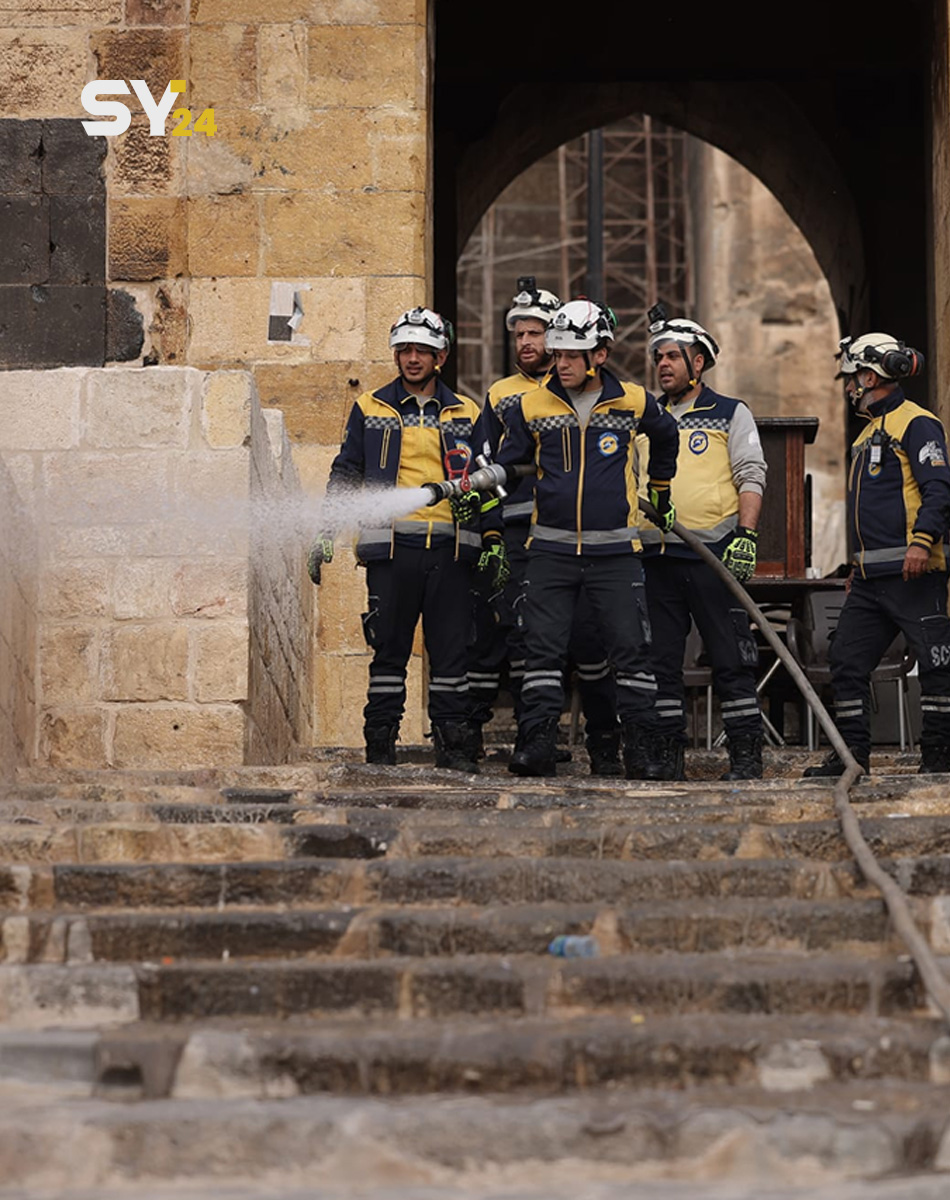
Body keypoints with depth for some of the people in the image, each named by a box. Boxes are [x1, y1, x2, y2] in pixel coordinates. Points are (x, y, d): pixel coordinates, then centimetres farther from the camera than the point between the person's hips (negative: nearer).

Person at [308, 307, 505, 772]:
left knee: (451, 651, 0)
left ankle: (453, 745, 5)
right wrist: (325, 536, 7)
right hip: (391, 546, -1)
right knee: (388, 650, 0)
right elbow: (345, 475, 13)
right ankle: (379, 746, 3)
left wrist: (493, 538, 7)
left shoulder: (466, 415, 14)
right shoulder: (370, 409, 12)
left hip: (449, 549, 1)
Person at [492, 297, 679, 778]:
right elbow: (506, 465, 11)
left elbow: (666, 437, 24)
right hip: (551, 549, 1)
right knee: (542, 648, -6)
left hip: (615, 549, -1)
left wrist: (661, 493, 32)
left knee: (630, 648, -2)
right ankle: (538, 743, -6)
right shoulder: (531, 406, 2)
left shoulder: (633, 403, 2)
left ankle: (640, 748, 4)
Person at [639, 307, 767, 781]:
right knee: (660, 660, 4)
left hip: (714, 555, -4)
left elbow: (751, 478, 0)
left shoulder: (731, 414, 6)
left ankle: (746, 754, -1)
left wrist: (746, 536, -13)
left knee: (730, 660, -5)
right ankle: (666, 754, 10)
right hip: (655, 555, 4)